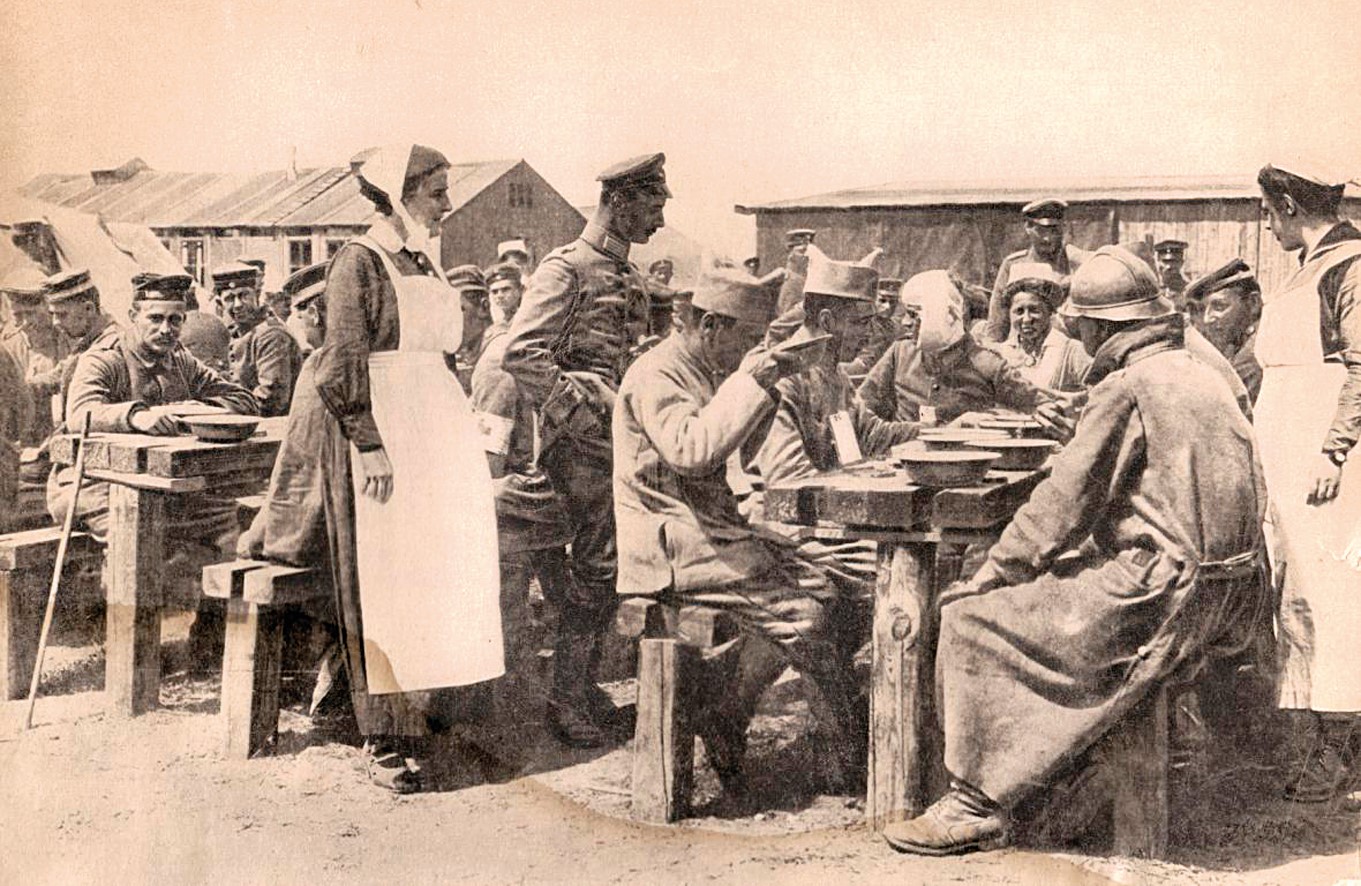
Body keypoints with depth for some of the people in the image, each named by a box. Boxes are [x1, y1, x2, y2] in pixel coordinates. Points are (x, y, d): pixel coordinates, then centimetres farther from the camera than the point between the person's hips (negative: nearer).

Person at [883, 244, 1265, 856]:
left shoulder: (1126, 387, -13)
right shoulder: (1199, 376, 15)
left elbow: (1067, 499, -13)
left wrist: (995, 570, -3)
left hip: (1157, 598, -10)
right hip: (1219, 594, 10)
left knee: (970, 618, -5)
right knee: (1039, 585, 23)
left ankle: (974, 806, 0)